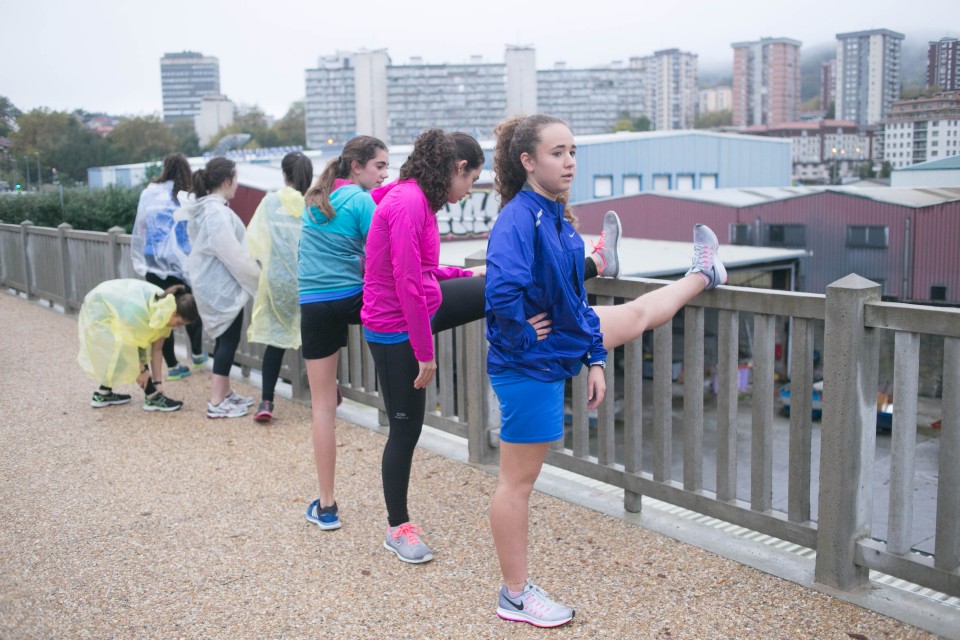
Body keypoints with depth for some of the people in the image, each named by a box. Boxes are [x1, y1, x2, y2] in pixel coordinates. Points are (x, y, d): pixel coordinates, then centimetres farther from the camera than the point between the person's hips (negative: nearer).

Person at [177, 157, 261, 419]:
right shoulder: (217, 213, -22)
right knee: (228, 340, -2)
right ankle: (217, 402, 1)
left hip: (212, 284, 10)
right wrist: (257, 277, -12)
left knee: (224, 338, 18)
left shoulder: (202, 208, 10)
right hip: (222, 286, -10)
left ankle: (225, 392, 27)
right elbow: (233, 254, -22)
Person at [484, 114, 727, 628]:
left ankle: (702, 277, 58)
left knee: (638, 313, 28)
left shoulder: (557, 217, 3)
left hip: (564, 341, 9)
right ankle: (515, 596, 18)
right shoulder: (518, 220, -24)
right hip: (530, 364, -8)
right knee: (518, 481, 4)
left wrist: (595, 360, 12)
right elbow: (502, 291, -41)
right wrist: (523, 335, -21)